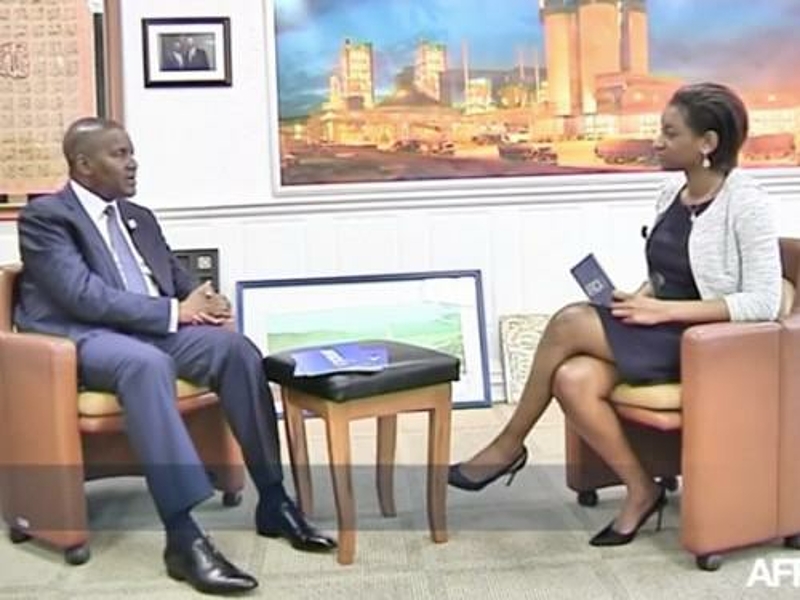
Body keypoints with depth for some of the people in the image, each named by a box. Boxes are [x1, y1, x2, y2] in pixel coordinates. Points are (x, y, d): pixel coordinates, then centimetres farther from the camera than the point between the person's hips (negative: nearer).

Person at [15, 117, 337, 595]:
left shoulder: (140, 217, 21)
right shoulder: (45, 216, -2)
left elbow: (180, 281, 20)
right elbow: (84, 296, -16)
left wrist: (202, 302, -6)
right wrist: (175, 311, -17)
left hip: (154, 330, 7)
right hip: (85, 338, -6)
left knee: (236, 348, -21)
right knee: (146, 364, -40)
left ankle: (274, 504, -13)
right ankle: (183, 537, -43)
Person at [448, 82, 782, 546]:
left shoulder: (747, 204, -12)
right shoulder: (673, 192, 10)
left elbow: (764, 303, -17)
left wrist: (665, 310, -22)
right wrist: (640, 300, -3)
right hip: (660, 332, 7)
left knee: (570, 322, -26)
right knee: (571, 380, -25)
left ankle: (510, 445, -7)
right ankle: (641, 491, -6)